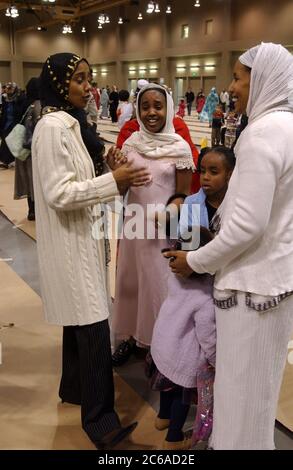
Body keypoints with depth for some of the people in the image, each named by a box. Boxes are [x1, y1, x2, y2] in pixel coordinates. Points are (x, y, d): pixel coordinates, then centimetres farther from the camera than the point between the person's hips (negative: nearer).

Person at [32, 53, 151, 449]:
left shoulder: (71, 123, 12)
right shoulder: (52, 127, -18)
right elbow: (59, 193, -23)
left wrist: (106, 169, 1)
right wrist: (112, 181, -24)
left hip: (82, 237, 10)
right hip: (71, 241, -10)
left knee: (80, 319, 19)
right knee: (93, 326, -6)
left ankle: (74, 386, 36)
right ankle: (98, 419, 7)